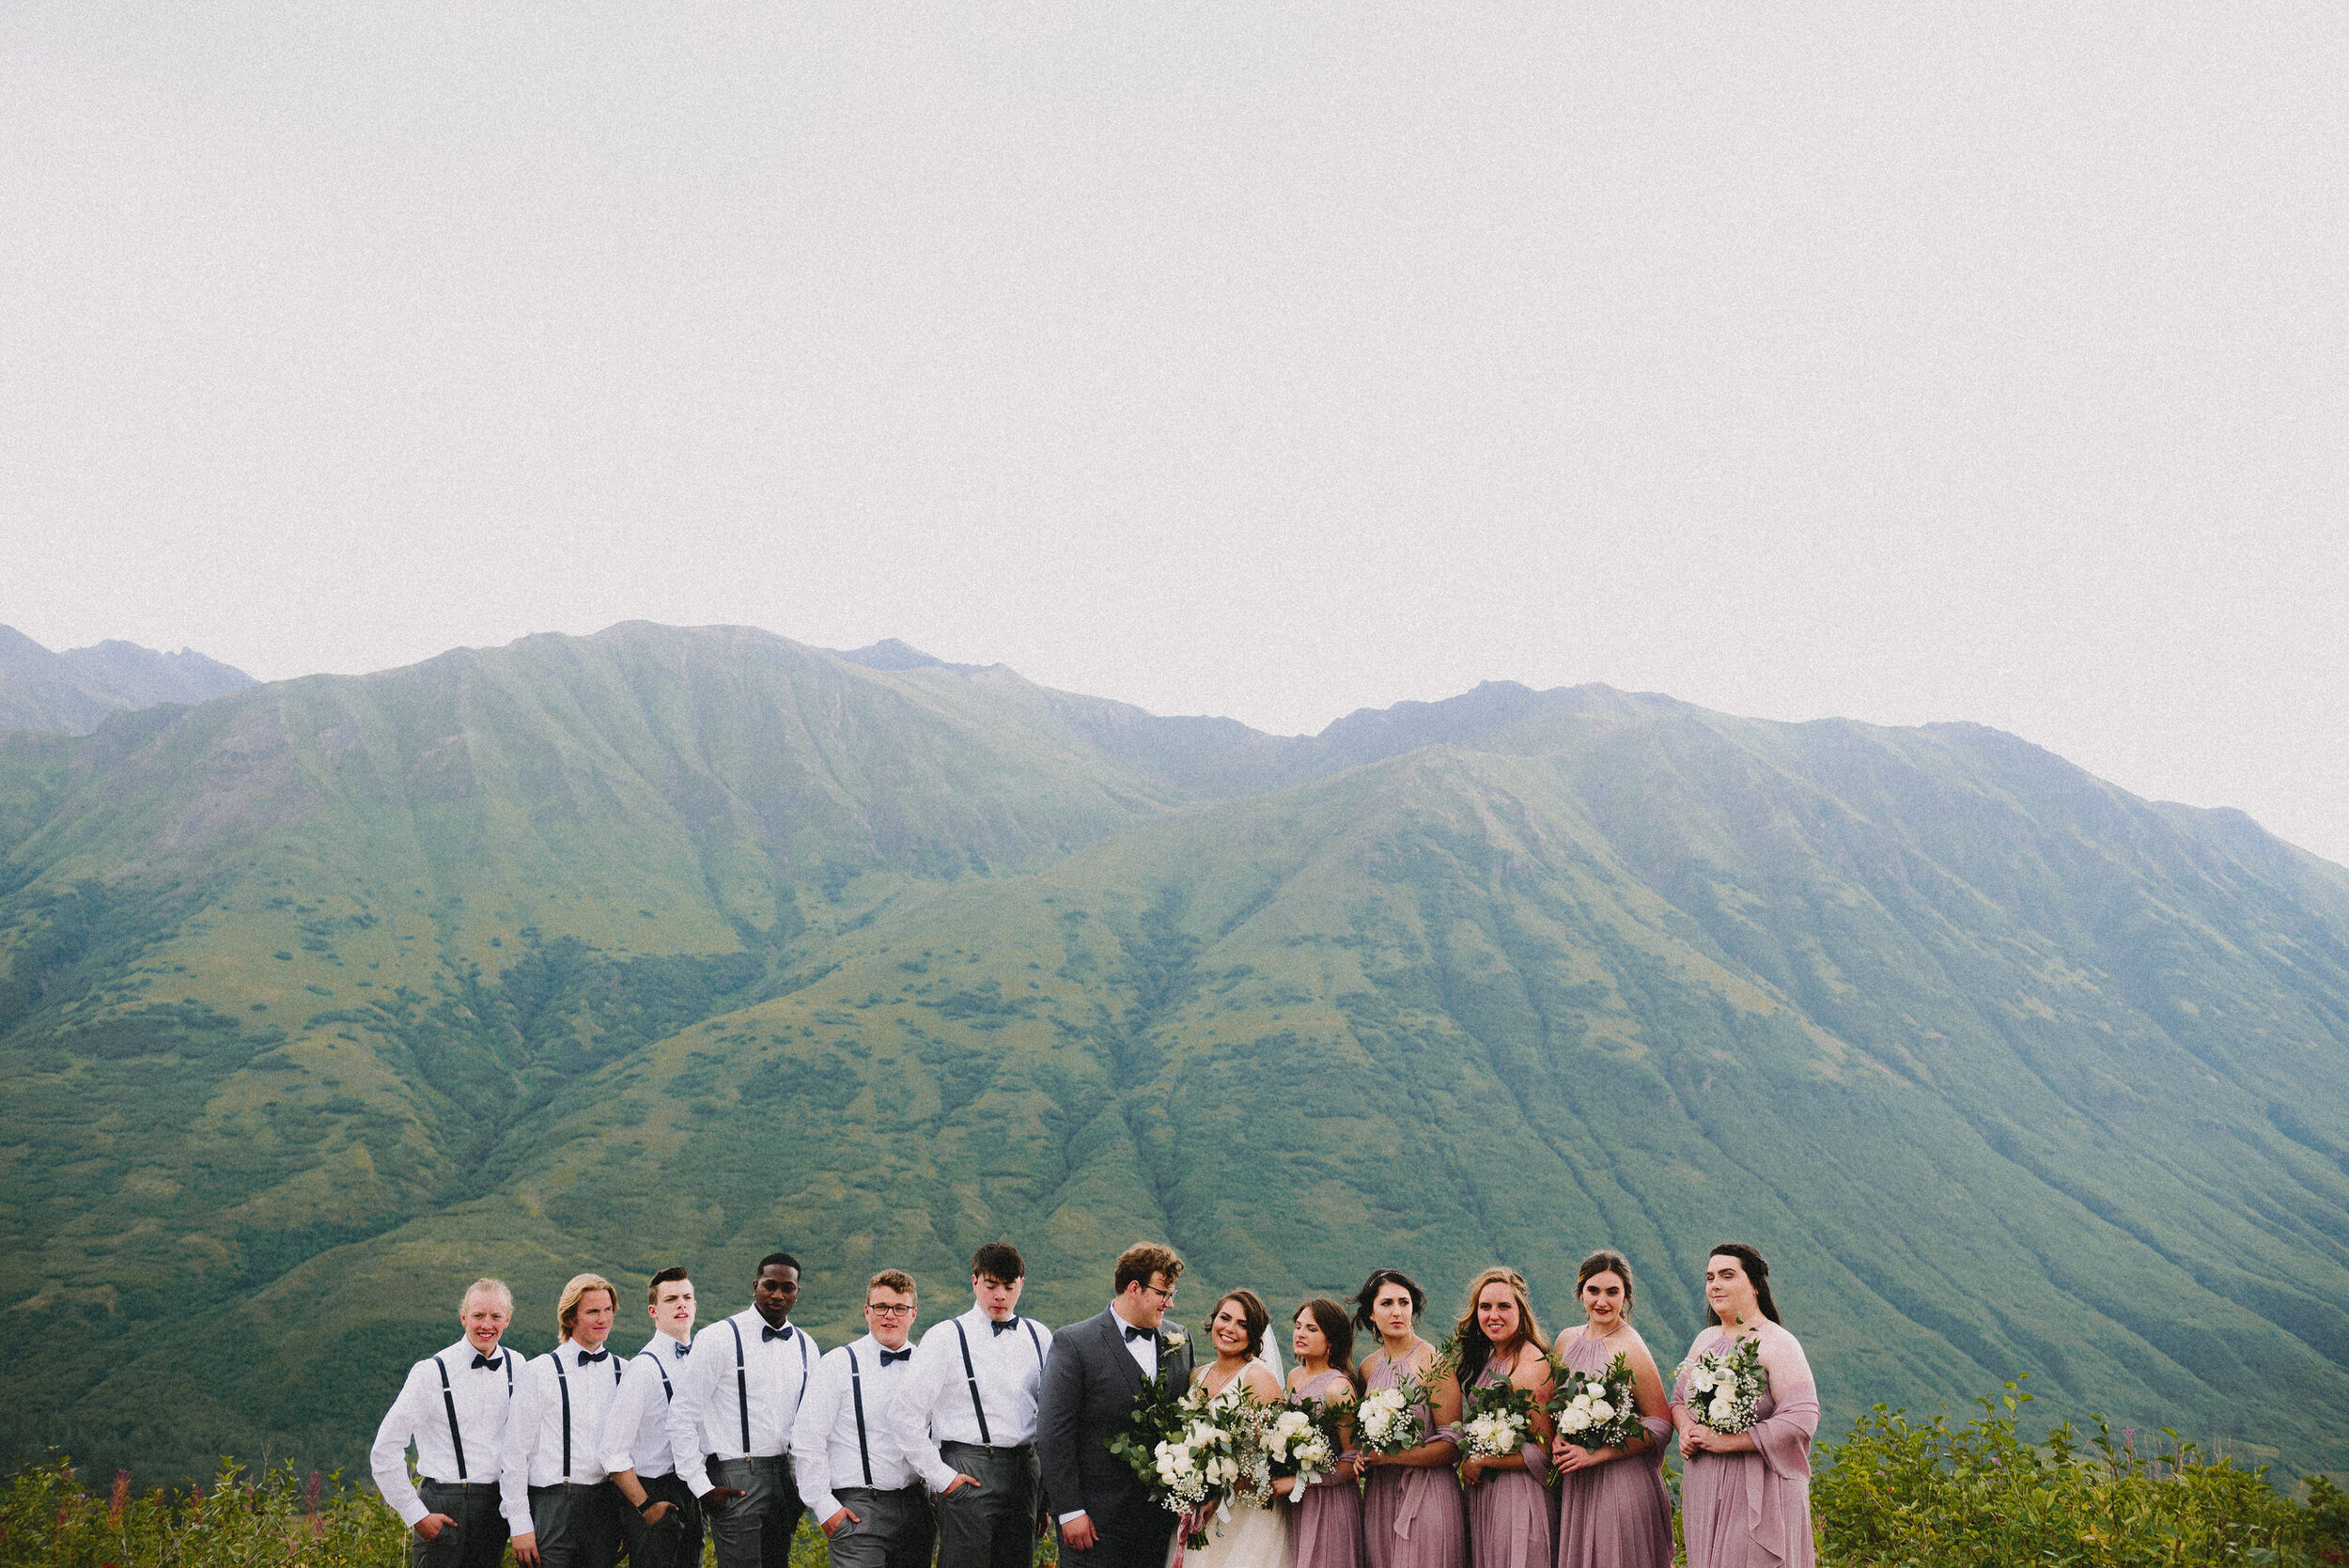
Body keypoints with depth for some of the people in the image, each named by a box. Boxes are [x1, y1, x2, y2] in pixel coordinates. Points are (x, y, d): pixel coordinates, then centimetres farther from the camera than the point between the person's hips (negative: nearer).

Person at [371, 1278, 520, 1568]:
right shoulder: (432, 1372, -9)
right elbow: (384, 1452, -9)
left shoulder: (516, 1367, 4)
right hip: (444, 1511, -4)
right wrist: (416, 1515, -9)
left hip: (496, 1509, 4)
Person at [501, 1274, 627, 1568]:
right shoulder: (538, 1372, -1)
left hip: (606, 1507, 3)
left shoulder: (623, 1373, 10)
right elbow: (513, 1452, -2)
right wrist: (520, 1524, -7)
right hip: (552, 1506, -3)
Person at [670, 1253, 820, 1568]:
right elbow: (681, 1416, -8)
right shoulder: (720, 1338, -8)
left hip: (786, 1480, 6)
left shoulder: (805, 1346, 10)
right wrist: (702, 1486, -10)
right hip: (736, 1480, -6)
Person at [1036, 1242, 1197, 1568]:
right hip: (1098, 1518, -5)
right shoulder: (1073, 1343, -8)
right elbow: (1053, 1434, -10)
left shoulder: (1178, 1342, 9)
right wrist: (1070, 1511, -13)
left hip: (1160, 1515, 5)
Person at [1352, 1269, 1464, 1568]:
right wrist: (1362, 1456, 0)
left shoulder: (1432, 1363, -11)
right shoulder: (1368, 1367, 8)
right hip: (1379, 1496, 6)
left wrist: (1390, 1456, -18)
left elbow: (1452, 1446, -13)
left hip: (1427, 1496, -5)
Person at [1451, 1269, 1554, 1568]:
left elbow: (1545, 1451, -19)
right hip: (1482, 1494, 8)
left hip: (1517, 1497, -8)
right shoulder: (1488, 1358, 7)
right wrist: (1469, 1465, 3)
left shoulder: (1532, 1365, -18)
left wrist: (1479, 1461, -13)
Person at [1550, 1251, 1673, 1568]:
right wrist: (1557, 1438, -1)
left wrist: (1595, 1455, -16)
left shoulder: (1630, 1350, -13)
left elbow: (1661, 1424, -13)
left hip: (1621, 1483, -6)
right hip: (1573, 1485, 6)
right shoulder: (1567, 1340, 6)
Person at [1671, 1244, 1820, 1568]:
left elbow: (1801, 1420, -20)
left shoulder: (1778, 1344, -11)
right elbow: (1679, 1399, 22)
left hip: (1757, 1493, -6)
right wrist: (1686, 1427, -3)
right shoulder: (1706, 1340, 11)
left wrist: (1725, 1441, -19)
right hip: (1704, 1492, 6)